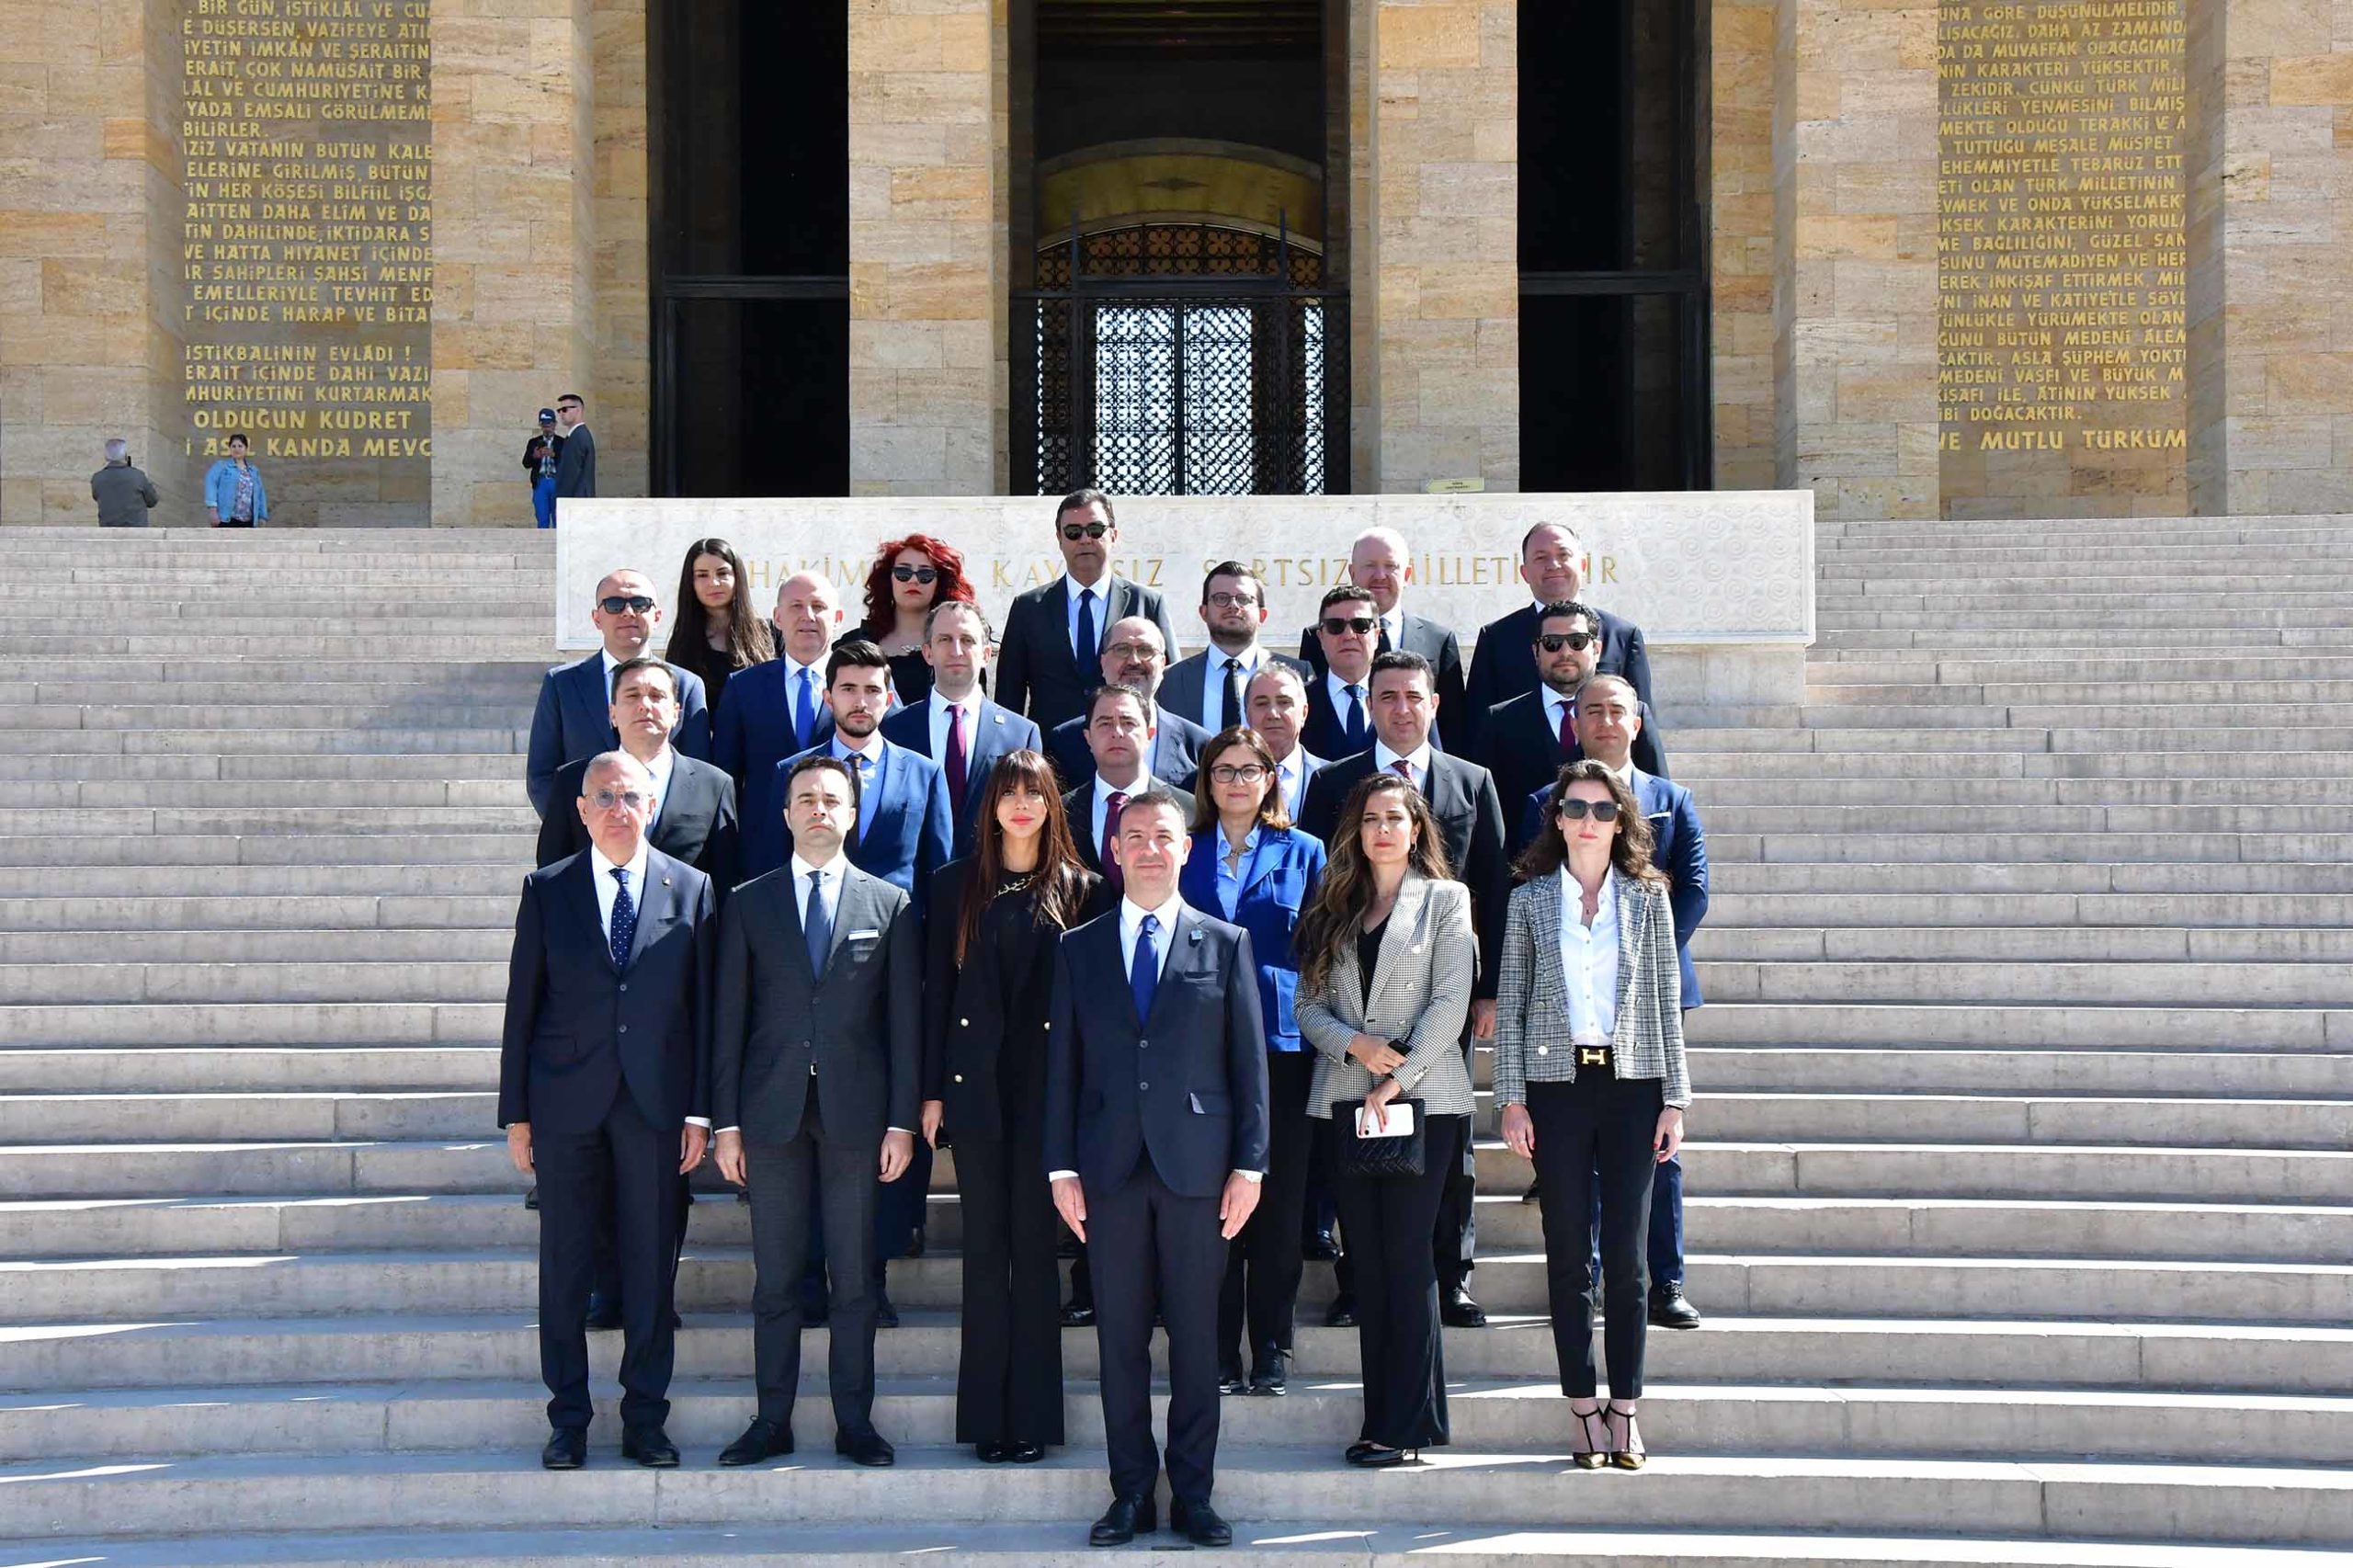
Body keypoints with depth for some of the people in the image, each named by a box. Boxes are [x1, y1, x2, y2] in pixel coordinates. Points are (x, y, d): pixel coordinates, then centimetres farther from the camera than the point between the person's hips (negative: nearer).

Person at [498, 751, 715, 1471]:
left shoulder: (691, 890, 4)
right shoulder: (548, 890, 3)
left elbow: (703, 1006, 4)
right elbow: (522, 1005, 4)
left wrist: (700, 1110, -1)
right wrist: (515, 1112, 1)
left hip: (656, 1103, 0)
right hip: (567, 1102, 0)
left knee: (651, 1264, 4)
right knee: (565, 1263, 5)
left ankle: (645, 1418, 14)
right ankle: (568, 1418, 14)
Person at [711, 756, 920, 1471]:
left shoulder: (891, 905, 6)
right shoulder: (748, 903, 7)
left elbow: (905, 1020, 4)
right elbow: (730, 1018, 5)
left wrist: (902, 1120, -2)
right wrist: (726, 1120, 0)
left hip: (855, 1111, 0)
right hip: (774, 1111, 0)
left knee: (854, 1277, 4)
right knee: (775, 1277, 4)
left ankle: (854, 1419, 12)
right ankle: (772, 1419, 12)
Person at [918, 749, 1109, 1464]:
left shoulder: (1081, 890, 4)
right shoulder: (957, 884, 7)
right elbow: (938, 988, 6)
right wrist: (932, 1089, 1)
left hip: (1047, 1085, -1)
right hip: (976, 1083, 1)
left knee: (1035, 1245, 1)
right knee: (985, 1246, 4)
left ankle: (1031, 1415, 6)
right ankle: (986, 1414, 8)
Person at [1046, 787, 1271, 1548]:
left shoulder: (1225, 944, 6)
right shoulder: (1079, 949, 10)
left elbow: (1249, 1060, 3)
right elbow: (1062, 1064, 8)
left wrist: (1249, 1165, -3)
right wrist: (1062, 1167, 1)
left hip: (1196, 1164, -1)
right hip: (1110, 1168, 1)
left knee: (1196, 1336, 3)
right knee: (1121, 1336, 4)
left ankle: (1192, 1494, 10)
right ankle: (1131, 1492, 12)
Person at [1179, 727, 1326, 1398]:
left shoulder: (1304, 853, 9)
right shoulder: (1183, 854, 10)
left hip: (1281, 1045, 0)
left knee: (1279, 1205, 2)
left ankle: (1272, 1351, 9)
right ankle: (1218, 1353, 5)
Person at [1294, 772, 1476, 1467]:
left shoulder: (1445, 900, 4)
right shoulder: (1332, 912, 15)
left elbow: (1450, 1001, -5)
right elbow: (1308, 1005, 10)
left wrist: (1398, 1078, -13)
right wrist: (1353, 1044, -10)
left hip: (1423, 1097, -4)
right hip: (1346, 1098, 4)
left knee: (1407, 1257, -7)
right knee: (1368, 1262, 4)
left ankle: (1407, 1423, -5)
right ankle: (1382, 1418, 7)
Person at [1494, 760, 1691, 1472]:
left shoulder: (1648, 899, 6)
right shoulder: (1529, 900, 6)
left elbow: (1667, 1004, 7)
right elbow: (1510, 1004, 6)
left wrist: (1675, 1099, 1)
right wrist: (1512, 1099, -1)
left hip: (1632, 1085, 0)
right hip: (1557, 1086, 0)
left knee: (1626, 1254, 0)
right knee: (1568, 1253, 2)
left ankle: (1624, 1410, 7)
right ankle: (1584, 1409, 9)